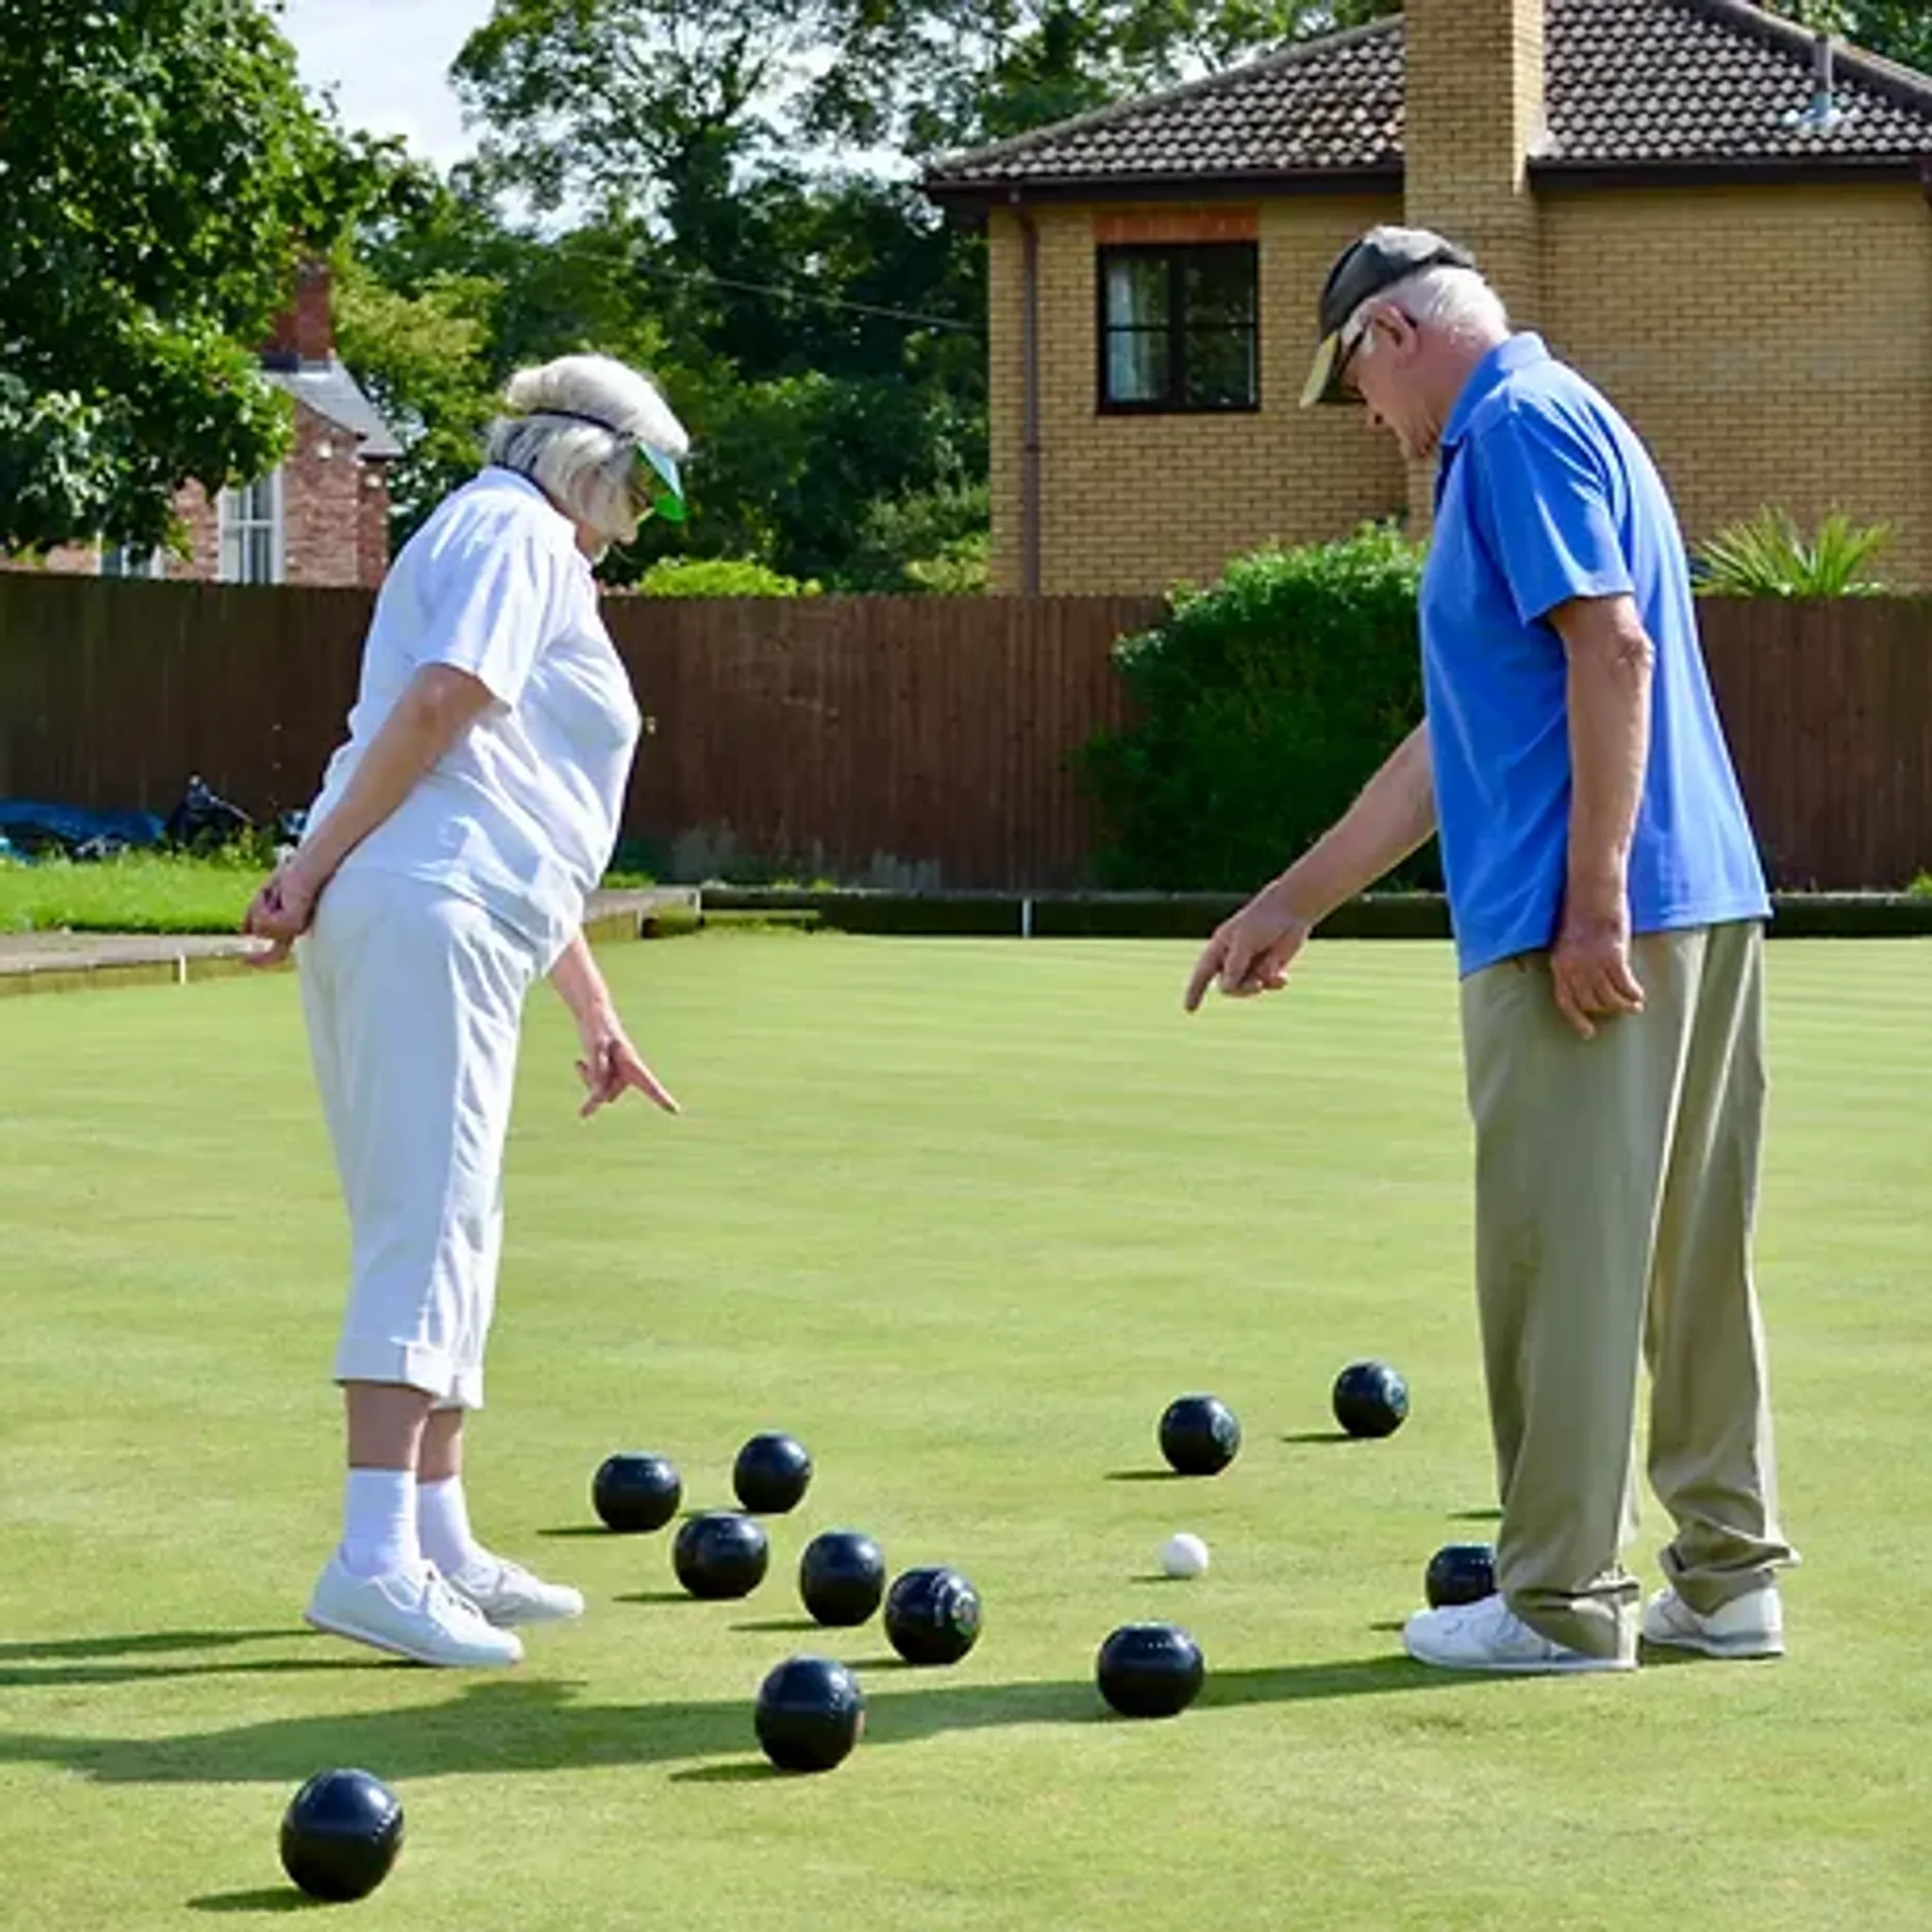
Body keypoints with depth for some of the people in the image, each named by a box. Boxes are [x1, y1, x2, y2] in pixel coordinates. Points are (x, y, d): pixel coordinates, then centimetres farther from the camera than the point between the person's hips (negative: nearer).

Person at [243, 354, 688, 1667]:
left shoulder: (533, 561, 30)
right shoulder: (517, 534, 1)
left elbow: (525, 837, 33)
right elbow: (440, 699, -16)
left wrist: (597, 1015, 32)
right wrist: (315, 868, -17)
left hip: (460, 922, 10)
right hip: (428, 915, -10)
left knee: (445, 1231, 14)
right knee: (428, 1225, -16)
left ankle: (441, 1544, 19)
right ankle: (375, 1558, -23)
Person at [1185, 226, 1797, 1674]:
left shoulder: (1522, 428, -8)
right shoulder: (1536, 432, 23)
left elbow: (1615, 651, -20)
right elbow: (1457, 743, 26)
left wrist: (1594, 900, -22)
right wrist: (1294, 902, 28)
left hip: (1585, 929, -10)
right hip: (1701, 906, 10)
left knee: (1562, 1256, -4)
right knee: (1691, 1257, 11)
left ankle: (1563, 1597, 0)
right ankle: (1730, 1577, 15)